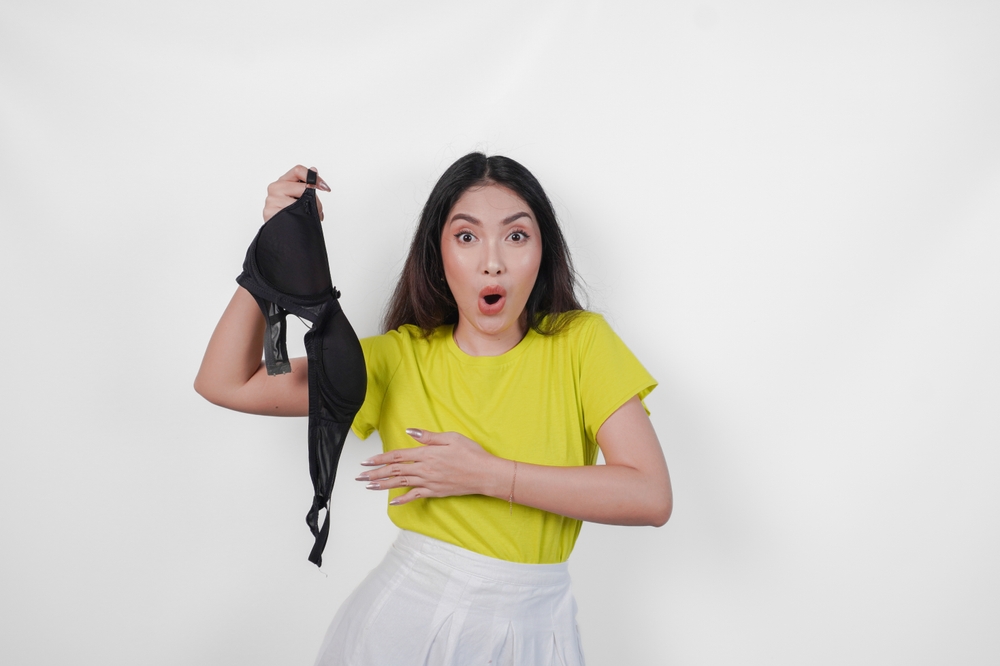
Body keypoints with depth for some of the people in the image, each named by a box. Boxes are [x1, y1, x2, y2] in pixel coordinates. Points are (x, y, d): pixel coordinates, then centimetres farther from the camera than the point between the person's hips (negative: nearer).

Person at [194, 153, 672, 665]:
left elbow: (651, 497, -16)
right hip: (406, 619, 1)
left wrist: (486, 475, -18)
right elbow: (226, 383, -3)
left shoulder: (581, 342, -6)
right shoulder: (401, 357, -2)